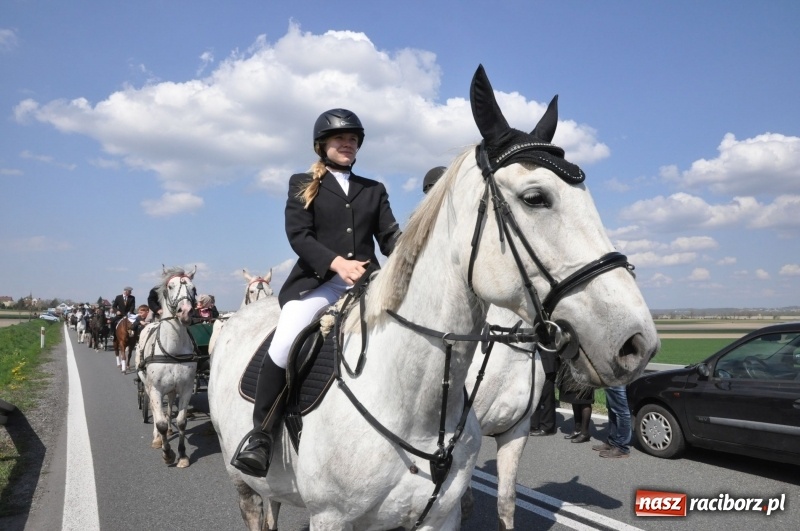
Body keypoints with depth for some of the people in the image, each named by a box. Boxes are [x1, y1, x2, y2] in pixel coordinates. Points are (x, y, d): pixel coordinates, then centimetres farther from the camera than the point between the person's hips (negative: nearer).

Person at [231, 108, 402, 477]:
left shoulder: (374, 190, 21)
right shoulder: (303, 185, 12)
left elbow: (390, 236, 11)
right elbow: (298, 236, -3)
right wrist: (337, 263, -20)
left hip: (366, 281, 4)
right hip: (317, 281, -3)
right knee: (284, 343, -26)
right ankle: (260, 435, -9)